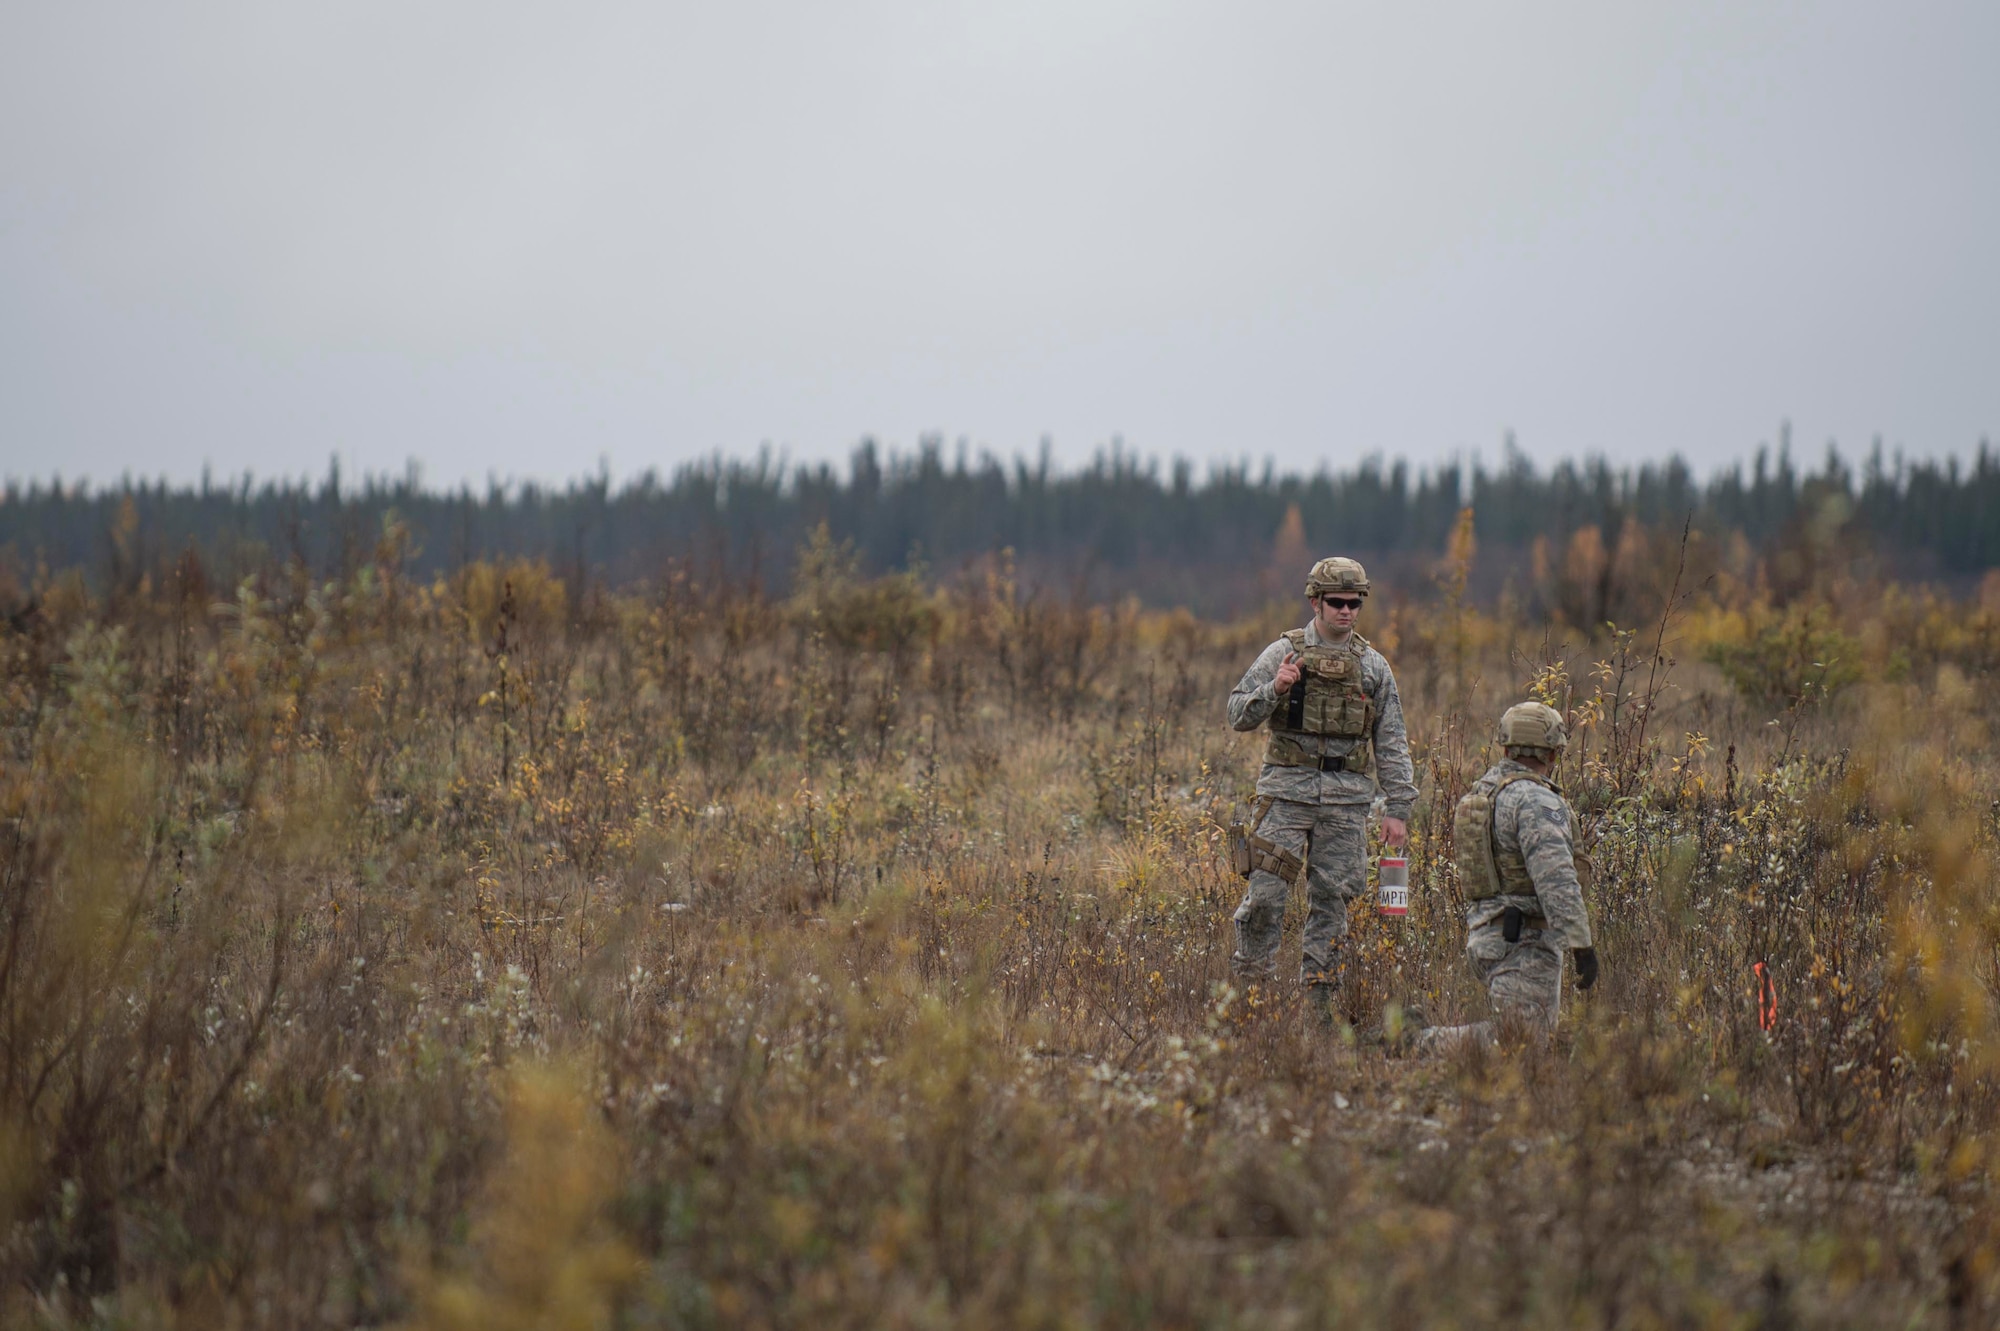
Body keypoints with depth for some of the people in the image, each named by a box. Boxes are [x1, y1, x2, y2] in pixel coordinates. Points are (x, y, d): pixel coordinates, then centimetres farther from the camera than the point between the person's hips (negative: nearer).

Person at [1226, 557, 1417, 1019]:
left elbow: (1391, 742, 10)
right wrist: (1273, 690, -18)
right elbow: (1239, 715, 1)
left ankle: (1319, 1003, 10)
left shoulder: (1372, 665, 9)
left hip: (1346, 799, 2)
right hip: (1287, 792, -2)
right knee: (1266, 894, -9)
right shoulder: (1284, 653, 3)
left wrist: (1397, 807, 4)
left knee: (1331, 902, 4)